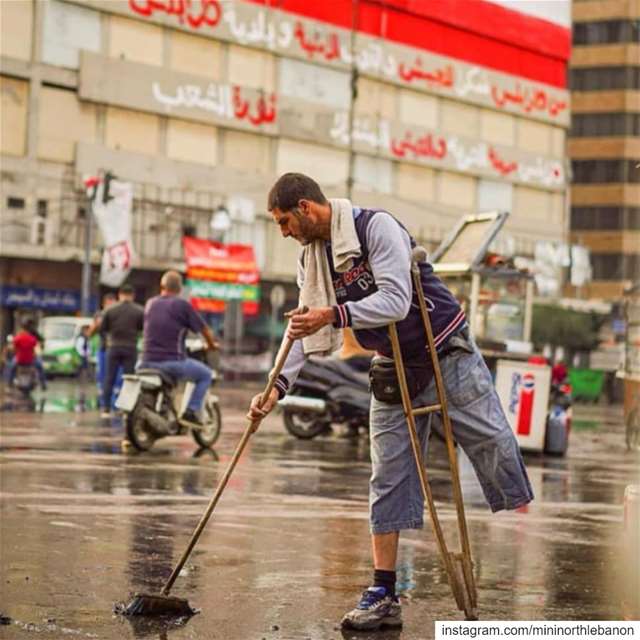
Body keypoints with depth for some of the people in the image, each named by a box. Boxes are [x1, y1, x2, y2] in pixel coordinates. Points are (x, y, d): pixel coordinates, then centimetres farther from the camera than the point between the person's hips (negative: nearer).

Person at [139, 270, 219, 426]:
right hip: (172, 360, -5)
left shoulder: (150, 304, 10)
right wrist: (212, 345, 23)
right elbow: (204, 329, 2)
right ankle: (192, 410, 0)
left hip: (148, 361, 5)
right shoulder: (182, 305, -6)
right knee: (206, 374, 15)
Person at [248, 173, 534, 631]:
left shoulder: (376, 227, -20)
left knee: (494, 446, -3)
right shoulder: (311, 260, 3)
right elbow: (303, 329, 2)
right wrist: (278, 386, -11)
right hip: (394, 371, 6)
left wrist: (333, 315, -37)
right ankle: (384, 597, 0)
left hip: (447, 355, -6)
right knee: (388, 480, 0)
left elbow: (396, 301, -29)